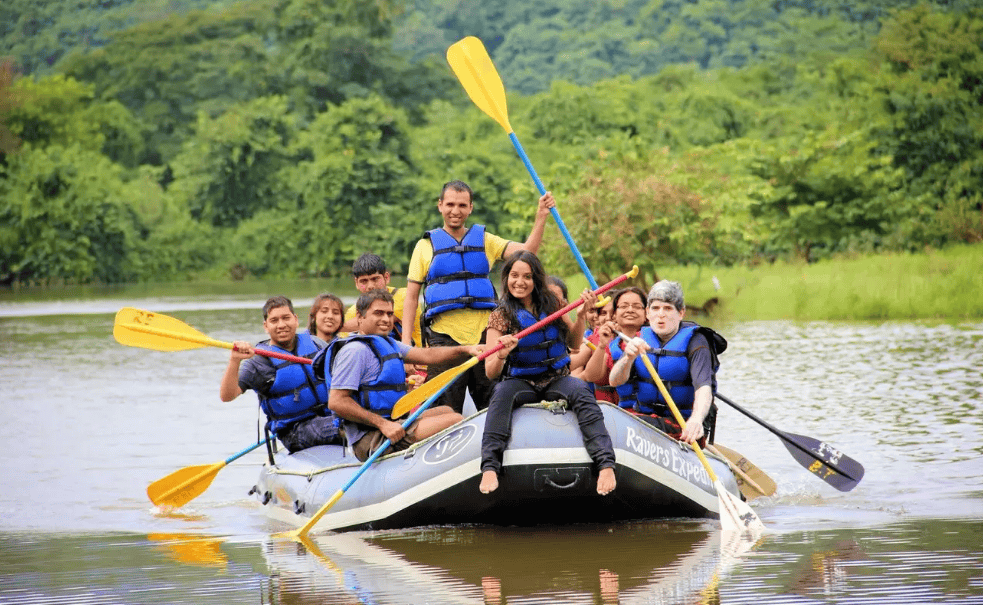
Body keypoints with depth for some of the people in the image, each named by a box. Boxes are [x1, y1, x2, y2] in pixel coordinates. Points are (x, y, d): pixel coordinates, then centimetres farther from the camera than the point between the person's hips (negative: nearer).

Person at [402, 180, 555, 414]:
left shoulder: (484, 240, 15)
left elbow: (526, 251, 3)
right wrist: (406, 342, 0)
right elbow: (411, 296, 9)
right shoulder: (426, 245, 10)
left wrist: (541, 217, -9)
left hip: (483, 333, 2)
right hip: (444, 335, -2)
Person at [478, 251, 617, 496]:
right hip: (520, 382, -1)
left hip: (556, 379, 1)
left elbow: (574, 344, 15)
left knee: (580, 390, -31)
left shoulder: (552, 305, 7)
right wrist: (501, 355, -27)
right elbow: (491, 373, -5)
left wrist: (580, 315, -2)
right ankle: (490, 467, -44)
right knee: (501, 392, -34)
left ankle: (605, 464, -44)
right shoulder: (500, 316, 0)